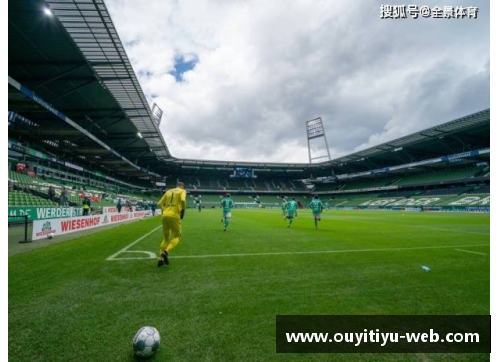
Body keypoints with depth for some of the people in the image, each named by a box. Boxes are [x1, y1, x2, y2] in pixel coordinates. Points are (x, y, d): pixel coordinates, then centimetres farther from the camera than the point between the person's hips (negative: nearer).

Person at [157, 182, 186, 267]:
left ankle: (160, 259, 15)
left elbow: (159, 204, 14)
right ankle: (166, 252, -15)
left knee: (166, 237, 19)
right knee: (177, 237, 9)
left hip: (164, 215, 6)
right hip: (174, 216, -5)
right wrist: (183, 210, -2)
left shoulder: (168, 191, 20)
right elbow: (183, 200, -16)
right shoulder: (182, 191, 6)